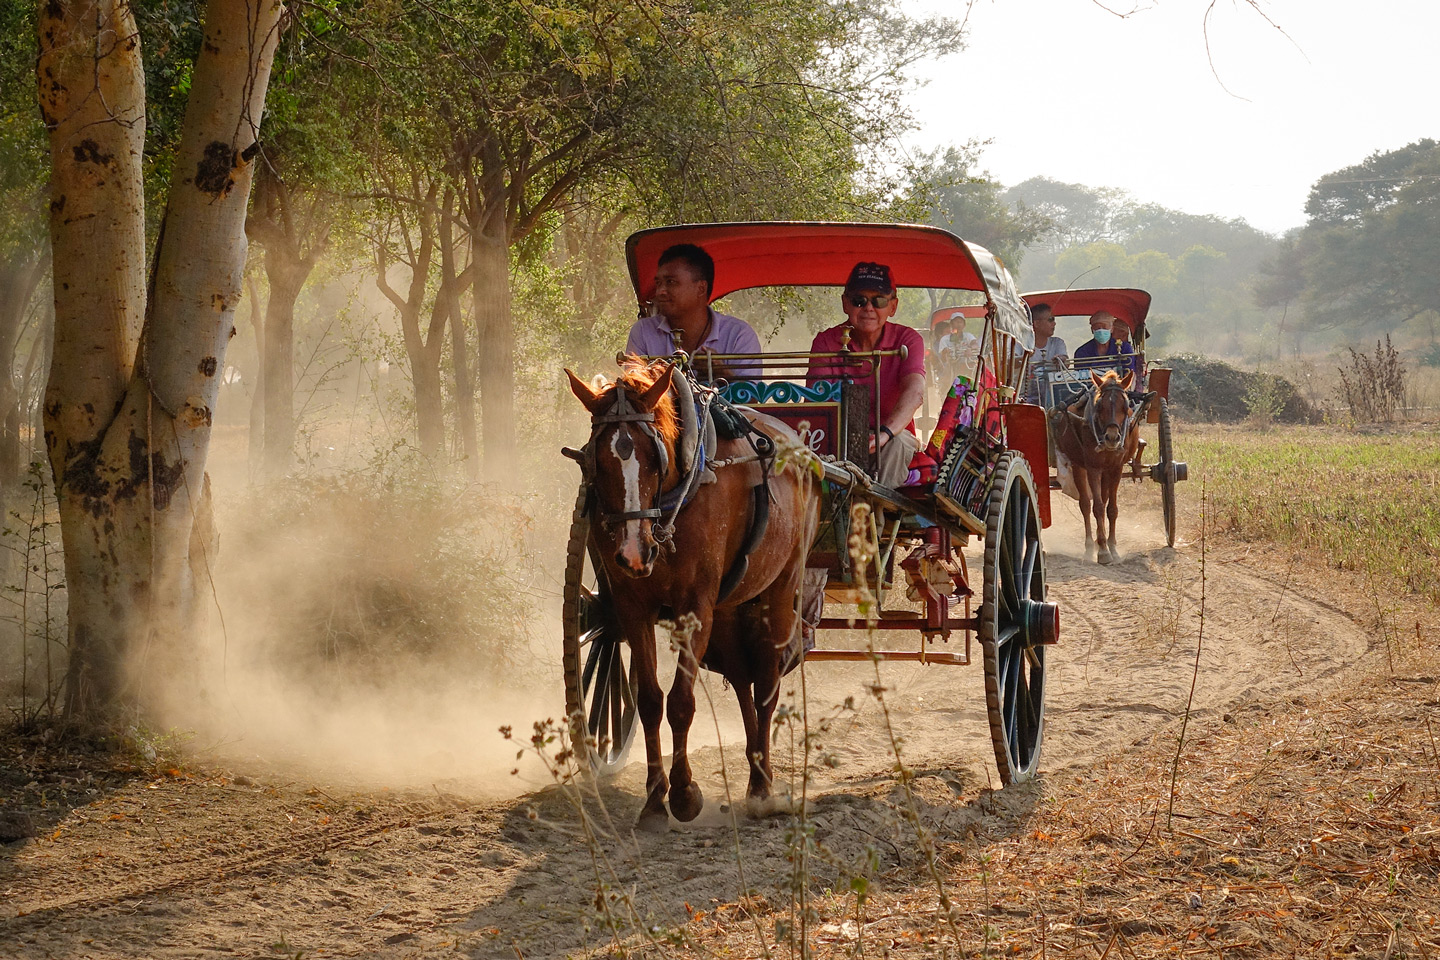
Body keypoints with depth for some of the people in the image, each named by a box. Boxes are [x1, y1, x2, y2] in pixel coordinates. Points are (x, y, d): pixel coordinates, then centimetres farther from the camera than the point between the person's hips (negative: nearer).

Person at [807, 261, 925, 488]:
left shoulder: (908, 340, -4)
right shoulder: (826, 342, -1)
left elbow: (915, 393, -23)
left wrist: (885, 433, -43)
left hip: (895, 436, 0)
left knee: (895, 442, -34)